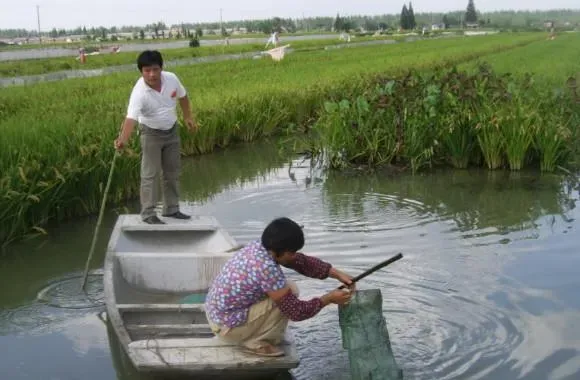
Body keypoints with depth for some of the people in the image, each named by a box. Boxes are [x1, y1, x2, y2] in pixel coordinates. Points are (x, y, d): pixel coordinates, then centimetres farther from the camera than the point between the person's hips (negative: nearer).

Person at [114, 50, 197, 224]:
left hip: (172, 130, 5)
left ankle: (171, 209, 25)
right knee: (150, 174, -7)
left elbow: (182, 96, 5)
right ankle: (148, 213, -1)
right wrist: (123, 139, -58)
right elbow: (131, 117, -43)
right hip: (151, 133, -5)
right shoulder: (139, 92, -31)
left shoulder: (171, 78, -16)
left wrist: (188, 116, 9)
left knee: (173, 172, 13)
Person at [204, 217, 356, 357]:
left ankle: (250, 337, 15)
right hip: (228, 326, -9)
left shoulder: (260, 246, -4)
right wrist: (328, 299, -9)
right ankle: (256, 343, -2)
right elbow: (296, 311, -22)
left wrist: (336, 273, 0)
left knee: (285, 290, 10)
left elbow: (302, 261, 7)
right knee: (289, 293, -14)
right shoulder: (267, 269, -30)